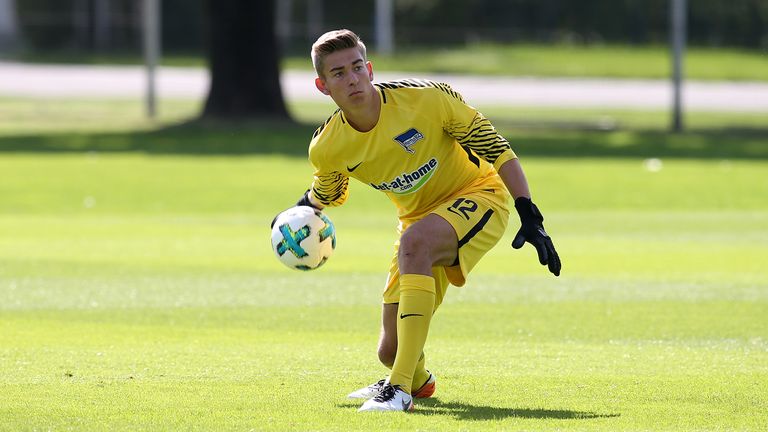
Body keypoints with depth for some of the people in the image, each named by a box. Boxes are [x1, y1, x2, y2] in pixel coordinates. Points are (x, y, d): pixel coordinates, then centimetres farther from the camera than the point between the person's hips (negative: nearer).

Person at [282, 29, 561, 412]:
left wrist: (530, 217, -21)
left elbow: (494, 147, -17)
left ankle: (400, 388, -37)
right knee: (391, 351, 1)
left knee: (414, 243, -38)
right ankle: (418, 379, 45)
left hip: (478, 195, -5)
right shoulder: (326, 148, -14)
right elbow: (326, 193, 14)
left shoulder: (427, 99, -24)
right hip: (419, 218, 5)